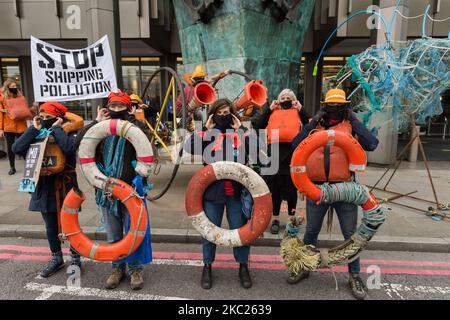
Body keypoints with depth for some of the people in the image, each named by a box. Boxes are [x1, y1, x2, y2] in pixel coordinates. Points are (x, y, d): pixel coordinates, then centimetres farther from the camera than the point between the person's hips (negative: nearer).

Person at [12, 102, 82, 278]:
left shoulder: (68, 134, -9)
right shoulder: (37, 136, 6)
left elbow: (69, 148, -33)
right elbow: (17, 148, -10)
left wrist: (56, 128, -19)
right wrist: (34, 129, -10)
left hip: (65, 187, -5)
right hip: (44, 187, 5)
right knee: (51, 226, 17)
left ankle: (75, 259, 24)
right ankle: (56, 259, 34)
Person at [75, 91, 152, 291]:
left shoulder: (135, 126, 0)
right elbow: (79, 143, -8)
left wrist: (131, 118, -14)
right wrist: (97, 122, -8)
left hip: (130, 189, -3)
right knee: (113, 235, 15)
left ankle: (136, 268, 26)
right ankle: (117, 268, 33)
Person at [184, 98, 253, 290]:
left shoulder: (241, 131, 4)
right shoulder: (207, 133, 2)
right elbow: (189, 148, -13)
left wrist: (240, 130, -11)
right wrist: (206, 129, -12)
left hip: (237, 190, 0)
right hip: (212, 190, 0)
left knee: (240, 230, 11)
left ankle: (243, 266, 30)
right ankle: (207, 267, 31)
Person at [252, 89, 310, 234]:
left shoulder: (298, 112, 14)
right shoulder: (272, 112, 15)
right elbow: (257, 124, 1)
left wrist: (300, 109, -4)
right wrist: (268, 109, 1)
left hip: (293, 152, -1)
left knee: (291, 187, 6)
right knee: (275, 186, 7)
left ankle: (292, 218, 21)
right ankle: (276, 219, 20)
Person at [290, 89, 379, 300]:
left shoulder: (350, 127, 4)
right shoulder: (315, 127, 9)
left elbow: (371, 144, -13)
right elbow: (295, 145, -4)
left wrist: (353, 119, -6)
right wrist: (314, 122, -4)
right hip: (316, 188, 1)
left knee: (351, 234, 10)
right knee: (311, 231, 14)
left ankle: (354, 275, 28)